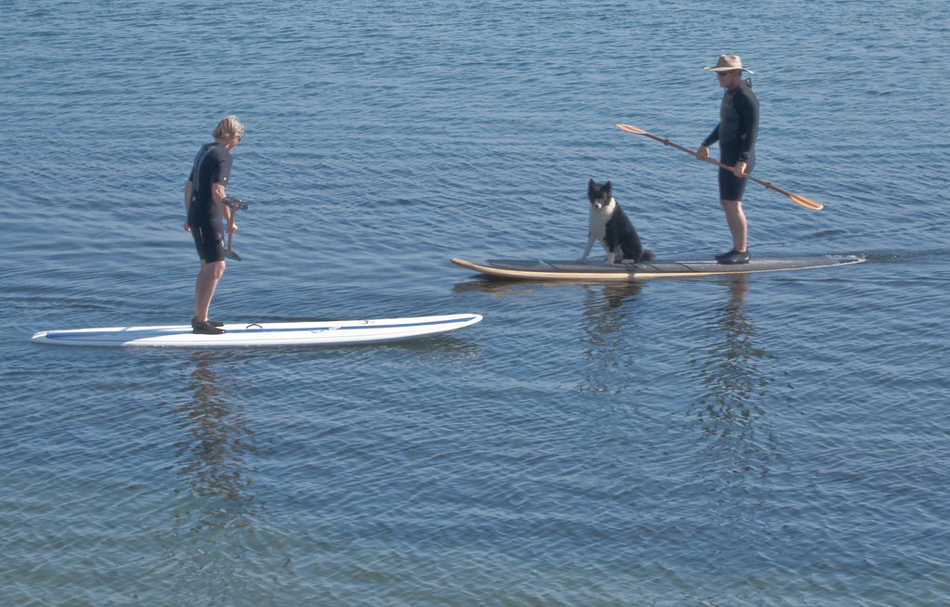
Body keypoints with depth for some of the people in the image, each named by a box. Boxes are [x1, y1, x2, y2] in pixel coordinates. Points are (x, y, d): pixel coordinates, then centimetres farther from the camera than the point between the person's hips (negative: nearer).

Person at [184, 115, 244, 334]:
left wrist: (189, 217, 27)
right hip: (208, 219, -10)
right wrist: (230, 221, -20)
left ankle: (198, 317, 22)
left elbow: (189, 186, 21)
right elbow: (217, 192, -25)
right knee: (216, 268, -8)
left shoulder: (205, 151, 16)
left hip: (196, 216, 10)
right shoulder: (222, 156, -14)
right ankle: (201, 321, -9)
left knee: (207, 267, 17)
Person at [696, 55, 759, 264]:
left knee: (733, 204, -12)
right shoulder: (729, 93, 15)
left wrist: (743, 160, -31)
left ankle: (741, 252, -8)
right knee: (726, 203, 12)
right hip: (728, 157, 10)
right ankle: (739, 249, 19)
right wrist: (706, 144, 29)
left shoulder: (746, 98, -17)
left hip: (739, 160, -10)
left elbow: (752, 131, -23)